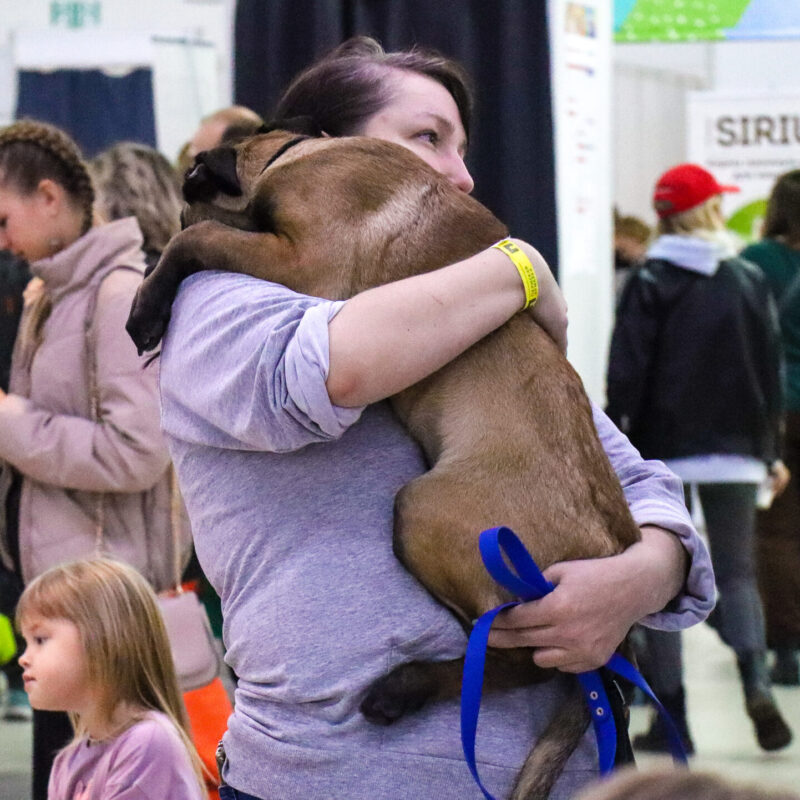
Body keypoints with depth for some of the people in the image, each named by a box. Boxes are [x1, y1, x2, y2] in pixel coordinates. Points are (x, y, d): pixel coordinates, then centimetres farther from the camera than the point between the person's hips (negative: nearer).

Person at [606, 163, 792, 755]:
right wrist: (770, 450, 13)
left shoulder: (649, 284, -5)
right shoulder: (749, 281, 3)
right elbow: (770, 370, 6)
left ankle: (671, 717, 3)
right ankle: (756, 681, -15)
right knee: (736, 572, 9)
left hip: (662, 450, -2)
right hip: (735, 450, 2)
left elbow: (626, 374, -8)